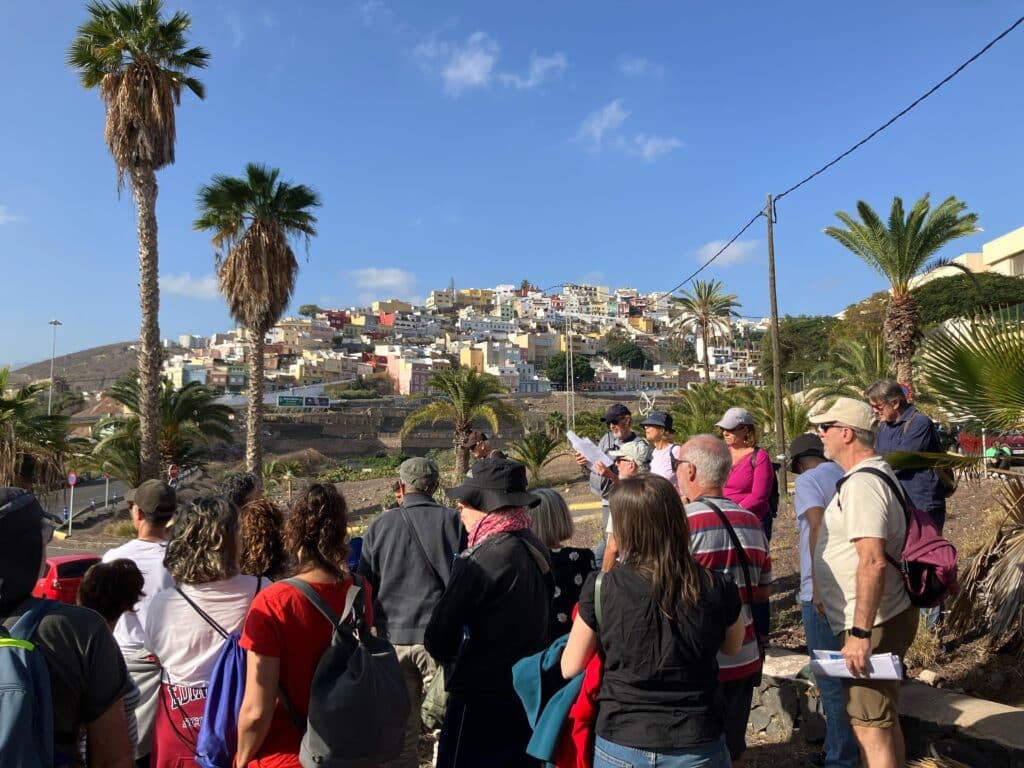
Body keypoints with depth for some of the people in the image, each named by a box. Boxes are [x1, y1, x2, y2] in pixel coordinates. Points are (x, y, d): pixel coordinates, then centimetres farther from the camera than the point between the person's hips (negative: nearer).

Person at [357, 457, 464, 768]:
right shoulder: (453, 521, -4)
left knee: (402, 730, 12)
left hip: (393, 637, 2)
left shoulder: (379, 525, 3)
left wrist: (373, 627, 21)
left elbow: (365, 585, 9)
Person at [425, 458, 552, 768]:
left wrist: (452, 660, 2)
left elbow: (438, 639, -17)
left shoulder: (481, 560, -22)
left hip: (482, 699, -8)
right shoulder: (536, 548, 0)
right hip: (527, 691, 8)